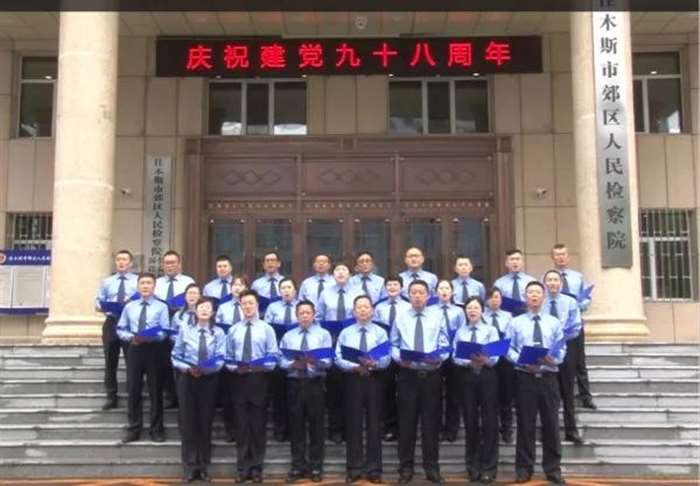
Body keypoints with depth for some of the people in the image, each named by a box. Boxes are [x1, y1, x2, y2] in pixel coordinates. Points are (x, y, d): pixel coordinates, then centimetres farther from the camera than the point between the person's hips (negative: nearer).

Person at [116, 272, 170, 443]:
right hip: (134, 349, 3)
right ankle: (134, 429, 17)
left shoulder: (161, 307, 1)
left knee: (155, 390, 4)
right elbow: (120, 329, 11)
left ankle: (156, 430, 14)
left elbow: (164, 331, -7)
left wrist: (150, 337, -25)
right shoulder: (129, 306, 12)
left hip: (153, 349, -3)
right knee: (133, 390, 6)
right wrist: (131, 337, -10)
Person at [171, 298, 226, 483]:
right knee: (188, 422, 3)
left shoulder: (218, 333, 1)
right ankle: (190, 467, 13)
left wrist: (205, 369, -26)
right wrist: (188, 368, -17)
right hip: (187, 378, 0)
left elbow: (220, 359, -8)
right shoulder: (185, 330, 2)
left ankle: (203, 467, 20)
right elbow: (176, 357, 1)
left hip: (209, 380, 0)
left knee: (205, 423, 8)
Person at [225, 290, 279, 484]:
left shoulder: (266, 329, 4)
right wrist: (234, 367, -9)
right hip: (239, 379, 2)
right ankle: (242, 468, 12)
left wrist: (262, 366, -18)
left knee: (258, 424, 4)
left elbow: (273, 356, 0)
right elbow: (228, 357, 10)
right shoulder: (233, 330, 11)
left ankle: (256, 468, 13)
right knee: (241, 425, 5)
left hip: (259, 379, -2)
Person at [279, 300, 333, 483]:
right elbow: (281, 360, 3)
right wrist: (294, 364, -17)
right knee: (296, 425, 4)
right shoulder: (288, 336, 13)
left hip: (315, 383, -2)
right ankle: (298, 467, 12)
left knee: (316, 425, 2)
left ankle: (315, 467, 10)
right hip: (294, 383, 2)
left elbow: (328, 361, -7)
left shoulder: (323, 334, 5)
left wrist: (314, 360, -26)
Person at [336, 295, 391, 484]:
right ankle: (354, 468, 10)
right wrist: (355, 366, -18)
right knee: (353, 424, 2)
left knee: (374, 424, 3)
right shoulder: (345, 333, 7)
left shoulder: (380, 332, 6)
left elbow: (386, 359, -4)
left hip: (374, 379, 0)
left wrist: (373, 364, -25)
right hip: (353, 379, 0)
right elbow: (338, 359, -1)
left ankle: (373, 469, 10)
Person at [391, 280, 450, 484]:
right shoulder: (400, 318, 7)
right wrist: (398, 357, -13)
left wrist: (439, 357, -16)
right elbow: (393, 345, 7)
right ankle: (406, 468, 12)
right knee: (406, 421, 3)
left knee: (431, 421, 5)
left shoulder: (437, 317, 7)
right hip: (408, 374, 0)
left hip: (431, 374, 0)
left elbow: (445, 345, 4)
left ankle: (432, 468, 14)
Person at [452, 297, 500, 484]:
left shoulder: (491, 330, 6)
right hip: (467, 376, 2)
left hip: (487, 376, -1)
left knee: (489, 421, -1)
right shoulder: (460, 332, 11)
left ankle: (489, 467, 5)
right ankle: (473, 467, 16)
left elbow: (495, 357, -5)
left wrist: (484, 360, -27)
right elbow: (455, 357, 1)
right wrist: (470, 362, -19)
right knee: (470, 421, 6)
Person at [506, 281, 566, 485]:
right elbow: (508, 349, 1)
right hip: (525, 377, -1)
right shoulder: (516, 322, 8)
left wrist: (553, 359, -16)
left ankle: (553, 469, 12)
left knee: (551, 424, 3)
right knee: (525, 424, 3)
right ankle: (524, 468, 12)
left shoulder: (554, 323, 11)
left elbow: (562, 349, 5)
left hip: (548, 377, 1)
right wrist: (523, 361, -16)